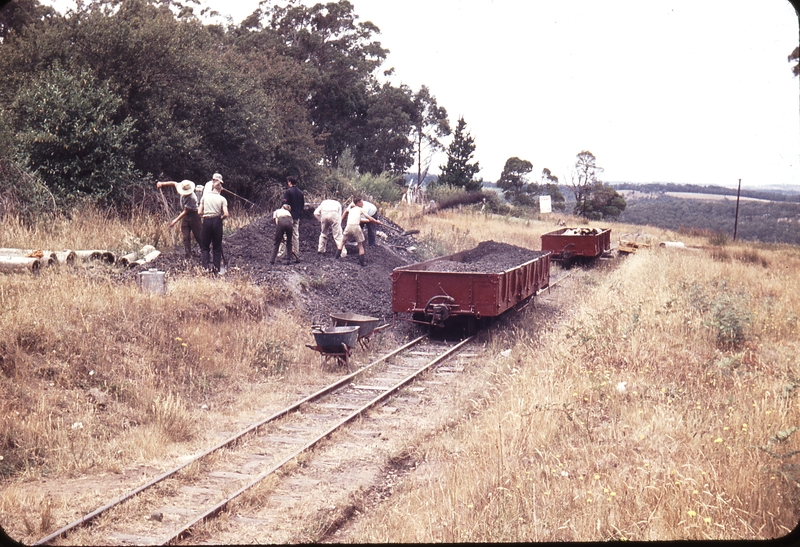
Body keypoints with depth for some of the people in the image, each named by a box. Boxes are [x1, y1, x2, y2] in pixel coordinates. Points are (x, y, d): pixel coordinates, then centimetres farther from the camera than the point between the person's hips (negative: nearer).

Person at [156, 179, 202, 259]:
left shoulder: (192, 198, -29)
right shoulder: (183, 188, -9)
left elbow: (186, 211, -24)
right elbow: (173, 183, 10)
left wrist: (176, 220, -22)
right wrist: (162, 183, 0)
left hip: (193, 214, -7)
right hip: (185, 216, 7)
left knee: (199, 236, -3)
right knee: (186, 237, 3)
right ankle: (188, 256, 5)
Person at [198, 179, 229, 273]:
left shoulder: (205, 196, 2)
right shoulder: (222, 199, -2)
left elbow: (199, 212, 0)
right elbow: (226, 214, -12)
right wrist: (221, 218, 8)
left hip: (206, 221, 0)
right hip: (217, 221, 0)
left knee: (205, 246, 9)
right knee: (217, 247, 10)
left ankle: (205, 267, -6)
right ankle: (216, 269, 8)